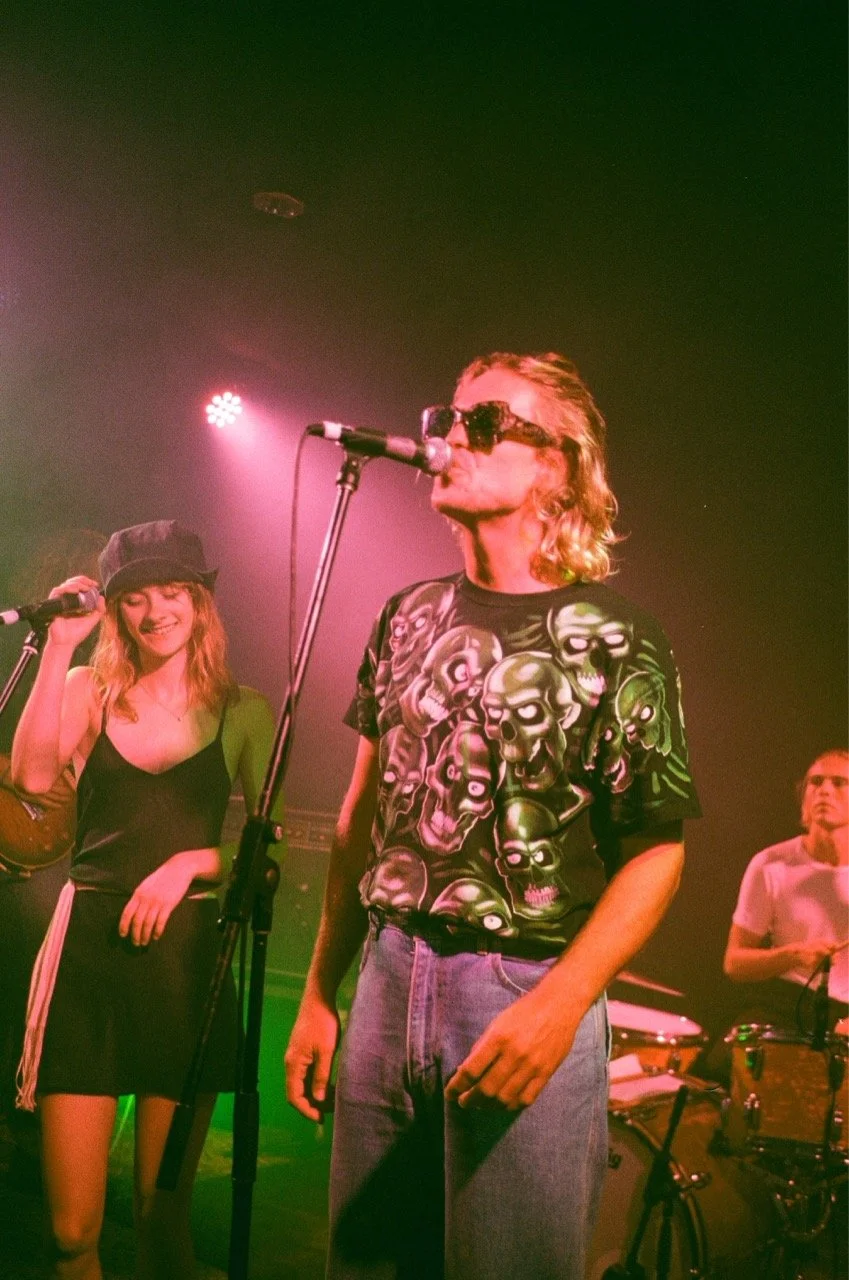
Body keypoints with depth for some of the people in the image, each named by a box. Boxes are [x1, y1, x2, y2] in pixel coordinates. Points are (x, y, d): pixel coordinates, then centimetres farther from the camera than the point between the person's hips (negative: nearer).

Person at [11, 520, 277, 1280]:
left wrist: (191, 861, -13)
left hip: (188, 952, 0)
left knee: (163, 1213, 9)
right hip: (88, 942, 0)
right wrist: (59, 646, -10)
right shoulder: (89, 692, 8)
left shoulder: (242, 711, 7)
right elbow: (31, 776, -10)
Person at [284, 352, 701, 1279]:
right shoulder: (411, 617, 8)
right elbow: (363, 813, 12)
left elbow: (655, 851, -7)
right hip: (389, 975, 5)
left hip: (529, 995, -4)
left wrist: (559, 1006, -19)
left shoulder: (615, 642, -7)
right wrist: (319, 993, 11)